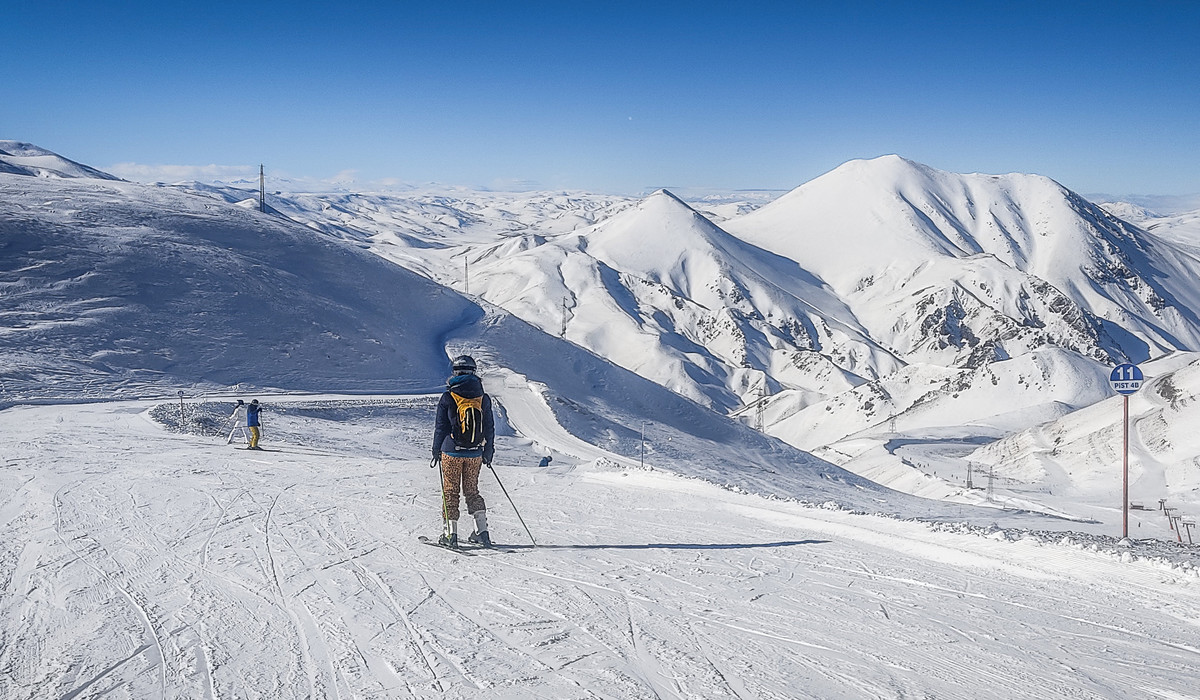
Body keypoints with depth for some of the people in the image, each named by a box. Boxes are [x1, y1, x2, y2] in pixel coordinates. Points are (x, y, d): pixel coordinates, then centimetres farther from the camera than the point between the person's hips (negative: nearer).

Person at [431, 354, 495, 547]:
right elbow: (489, 428, 9)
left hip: (452, 451, -3)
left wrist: (436, 450, 6)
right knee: (472, 490, 14)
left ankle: (451, 533, 4)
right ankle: (481, 531, 4)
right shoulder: (484, 398, 3)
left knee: (450, 491, 6)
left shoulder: (448, 397, -7)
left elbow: (440, 426, -3)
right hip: (475, 453, 3)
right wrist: (488, 452, 18)